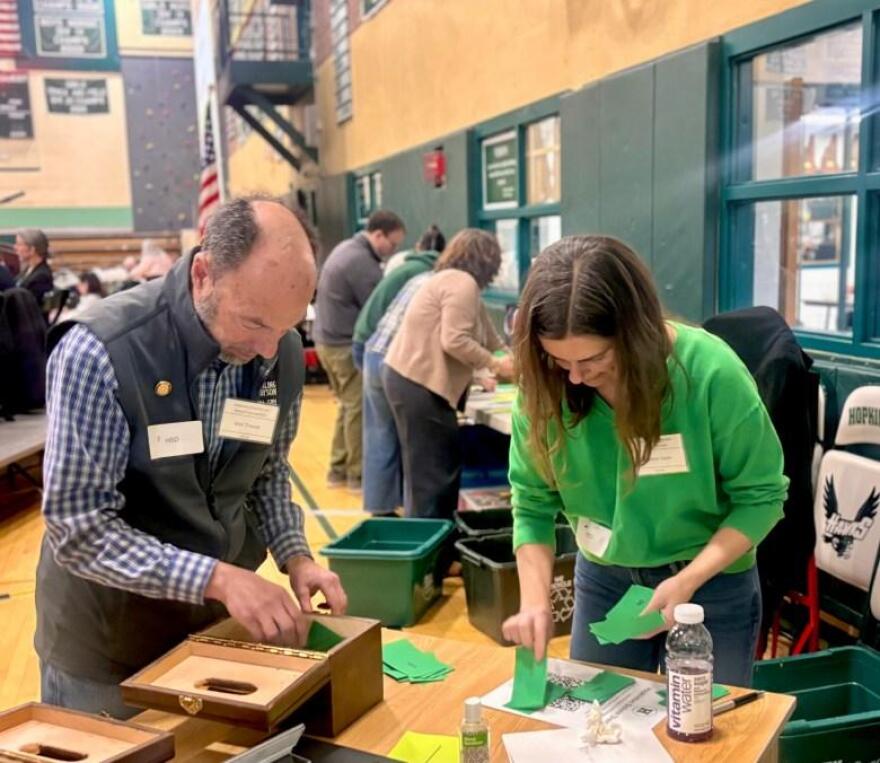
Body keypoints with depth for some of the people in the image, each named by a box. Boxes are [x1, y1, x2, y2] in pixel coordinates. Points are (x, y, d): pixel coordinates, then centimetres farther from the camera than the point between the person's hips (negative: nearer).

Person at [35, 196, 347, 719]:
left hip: (221, 616, 5)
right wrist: (216, 577, -31)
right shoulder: (100, 353, -26)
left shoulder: (284, 352, -9)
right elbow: (78, 529, -24)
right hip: (108, 634, -4)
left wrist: (295, 556, -9)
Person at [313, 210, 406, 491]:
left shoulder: (346, 248, 13)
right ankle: (358, 474, 4)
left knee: (347, 405, 16)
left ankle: (338, 469, 21)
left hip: (328, 339, 10)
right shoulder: (362, 262, -20)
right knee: (359, 408, -3)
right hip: (347, 345, -10)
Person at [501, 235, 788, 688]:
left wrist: (688, 581, -26)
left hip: (712, 585, -2)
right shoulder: (544, 384, -18)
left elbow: (761, 496, -16)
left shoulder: (711, 373, -26)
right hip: (602, 580, 3)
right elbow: (532, 501, -10)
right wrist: (535, 600, -22)